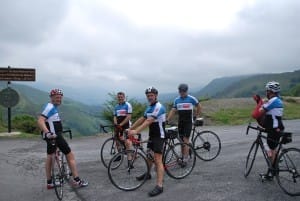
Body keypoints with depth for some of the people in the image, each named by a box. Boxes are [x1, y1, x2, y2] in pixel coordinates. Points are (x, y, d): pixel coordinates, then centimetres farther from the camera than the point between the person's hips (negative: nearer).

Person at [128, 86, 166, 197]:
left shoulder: (159, 107, -19)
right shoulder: (149, 108, 11)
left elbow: (149, 121, -30)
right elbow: (141, 119, 13)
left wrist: (136, 131, -37)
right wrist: (130, 129, 6)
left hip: (159, 136, -9)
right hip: (151, 135, 9)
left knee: (157, 160, -13)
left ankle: (159, 186, -12)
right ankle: (147, 174, 44)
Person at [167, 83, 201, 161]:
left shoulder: (191, 98, -6)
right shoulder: (176, 100, 6)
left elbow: (199, 107, 6)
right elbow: (173, 110, 3)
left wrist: (195, 116, 6)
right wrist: (167, 120, -7)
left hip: (188, 122, -4)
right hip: (180, 122, 5)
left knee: (186, 139, -11)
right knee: (181, 140, 9)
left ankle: (185, 158, -9)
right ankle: (182, 156, 21)